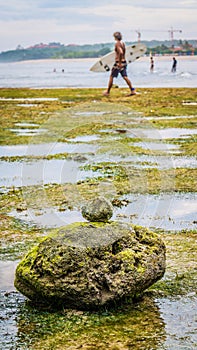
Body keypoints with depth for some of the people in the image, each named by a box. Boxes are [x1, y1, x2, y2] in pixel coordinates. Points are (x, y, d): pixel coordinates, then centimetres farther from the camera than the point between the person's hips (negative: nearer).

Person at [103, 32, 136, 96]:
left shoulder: (117, 44, -14)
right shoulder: (123, 43, 12)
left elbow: (121, 52, -28)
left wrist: (119, 62, -25)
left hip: (118, 63, -8)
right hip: (124, 62, 8)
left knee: (111, 77, 3)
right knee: (125, 77, 5)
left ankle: (107, 92, 11)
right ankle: (132, 90, -3)